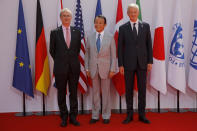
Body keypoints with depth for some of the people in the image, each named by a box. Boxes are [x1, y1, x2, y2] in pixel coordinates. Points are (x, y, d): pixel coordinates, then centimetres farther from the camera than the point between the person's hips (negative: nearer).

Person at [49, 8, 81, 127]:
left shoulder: (77, 32, 6)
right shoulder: (55, 32, 1)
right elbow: (52, 50, 7)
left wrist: (73, 60, 10)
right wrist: (59, 61, 8)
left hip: (74, 67, 1)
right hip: (60, 68, -1)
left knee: (74, 93, 7)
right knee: (61, 93, 6)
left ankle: (73, 117, 18)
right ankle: (64, 117, 19)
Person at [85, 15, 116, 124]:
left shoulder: (110, 37, 0)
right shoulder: (90, 37, 6)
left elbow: (113, 55, -1)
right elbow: (87, 54, 8)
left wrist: (112, 70, -7)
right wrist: (87, 68, 2)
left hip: (105, 68, -2)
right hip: (93, 69, 2)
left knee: (106, 92, 5)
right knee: (95, 92, 8)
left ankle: (106, 116, 17)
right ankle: (95, 116, 18)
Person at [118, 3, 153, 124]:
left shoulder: (146, 26, 5)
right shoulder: (123, 28, 2)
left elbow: (149, 45, 5)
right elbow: (120, 47, 1)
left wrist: (150, 61, -1)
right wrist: (120, 64, -4)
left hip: (142, 63, 1)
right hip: (128, 63, -1)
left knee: (142, 89, 6)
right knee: (129, 90, 6)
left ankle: (142, 115, 17)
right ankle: (129, 115, 18)